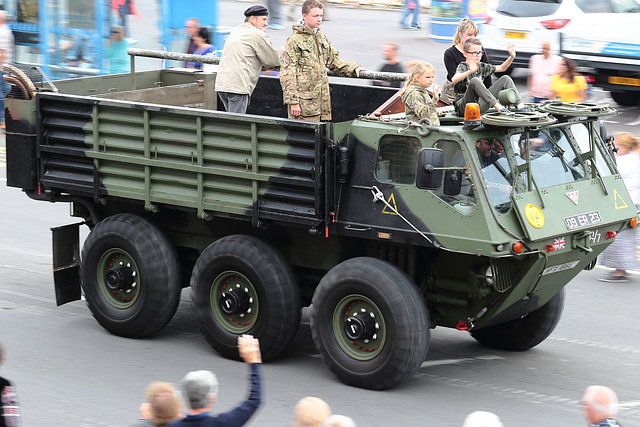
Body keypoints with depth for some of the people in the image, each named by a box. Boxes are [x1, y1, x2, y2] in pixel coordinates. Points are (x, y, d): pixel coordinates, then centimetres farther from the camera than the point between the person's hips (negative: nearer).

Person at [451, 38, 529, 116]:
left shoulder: (481, 67, 11)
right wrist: (470, 71, -47)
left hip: (480, 105, 7)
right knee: (474, 81, -36)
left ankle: (520, 105, -15)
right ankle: (498, 107, -40)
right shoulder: (462, 66, -9)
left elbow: (501, 68, 22)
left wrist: (511, 57, 3)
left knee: (506, 79, 3)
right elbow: (453, 80, -31)